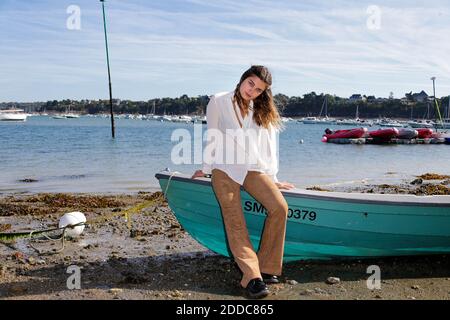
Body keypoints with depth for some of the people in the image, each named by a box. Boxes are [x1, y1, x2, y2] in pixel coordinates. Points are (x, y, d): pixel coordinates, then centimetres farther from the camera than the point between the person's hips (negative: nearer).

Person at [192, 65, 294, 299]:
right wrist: (206, 169, 14)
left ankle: (266, 268, -14)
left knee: (280, 207, -22)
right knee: (235, 222, -19)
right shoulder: (218, 102, 9)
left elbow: (268, 146, 14)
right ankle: (252, 278, -26)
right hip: (224, 168, -2)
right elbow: (213, 138, 12)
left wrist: (272, 179, 10)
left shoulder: (263, 112, 17)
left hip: (253, 169, 3)